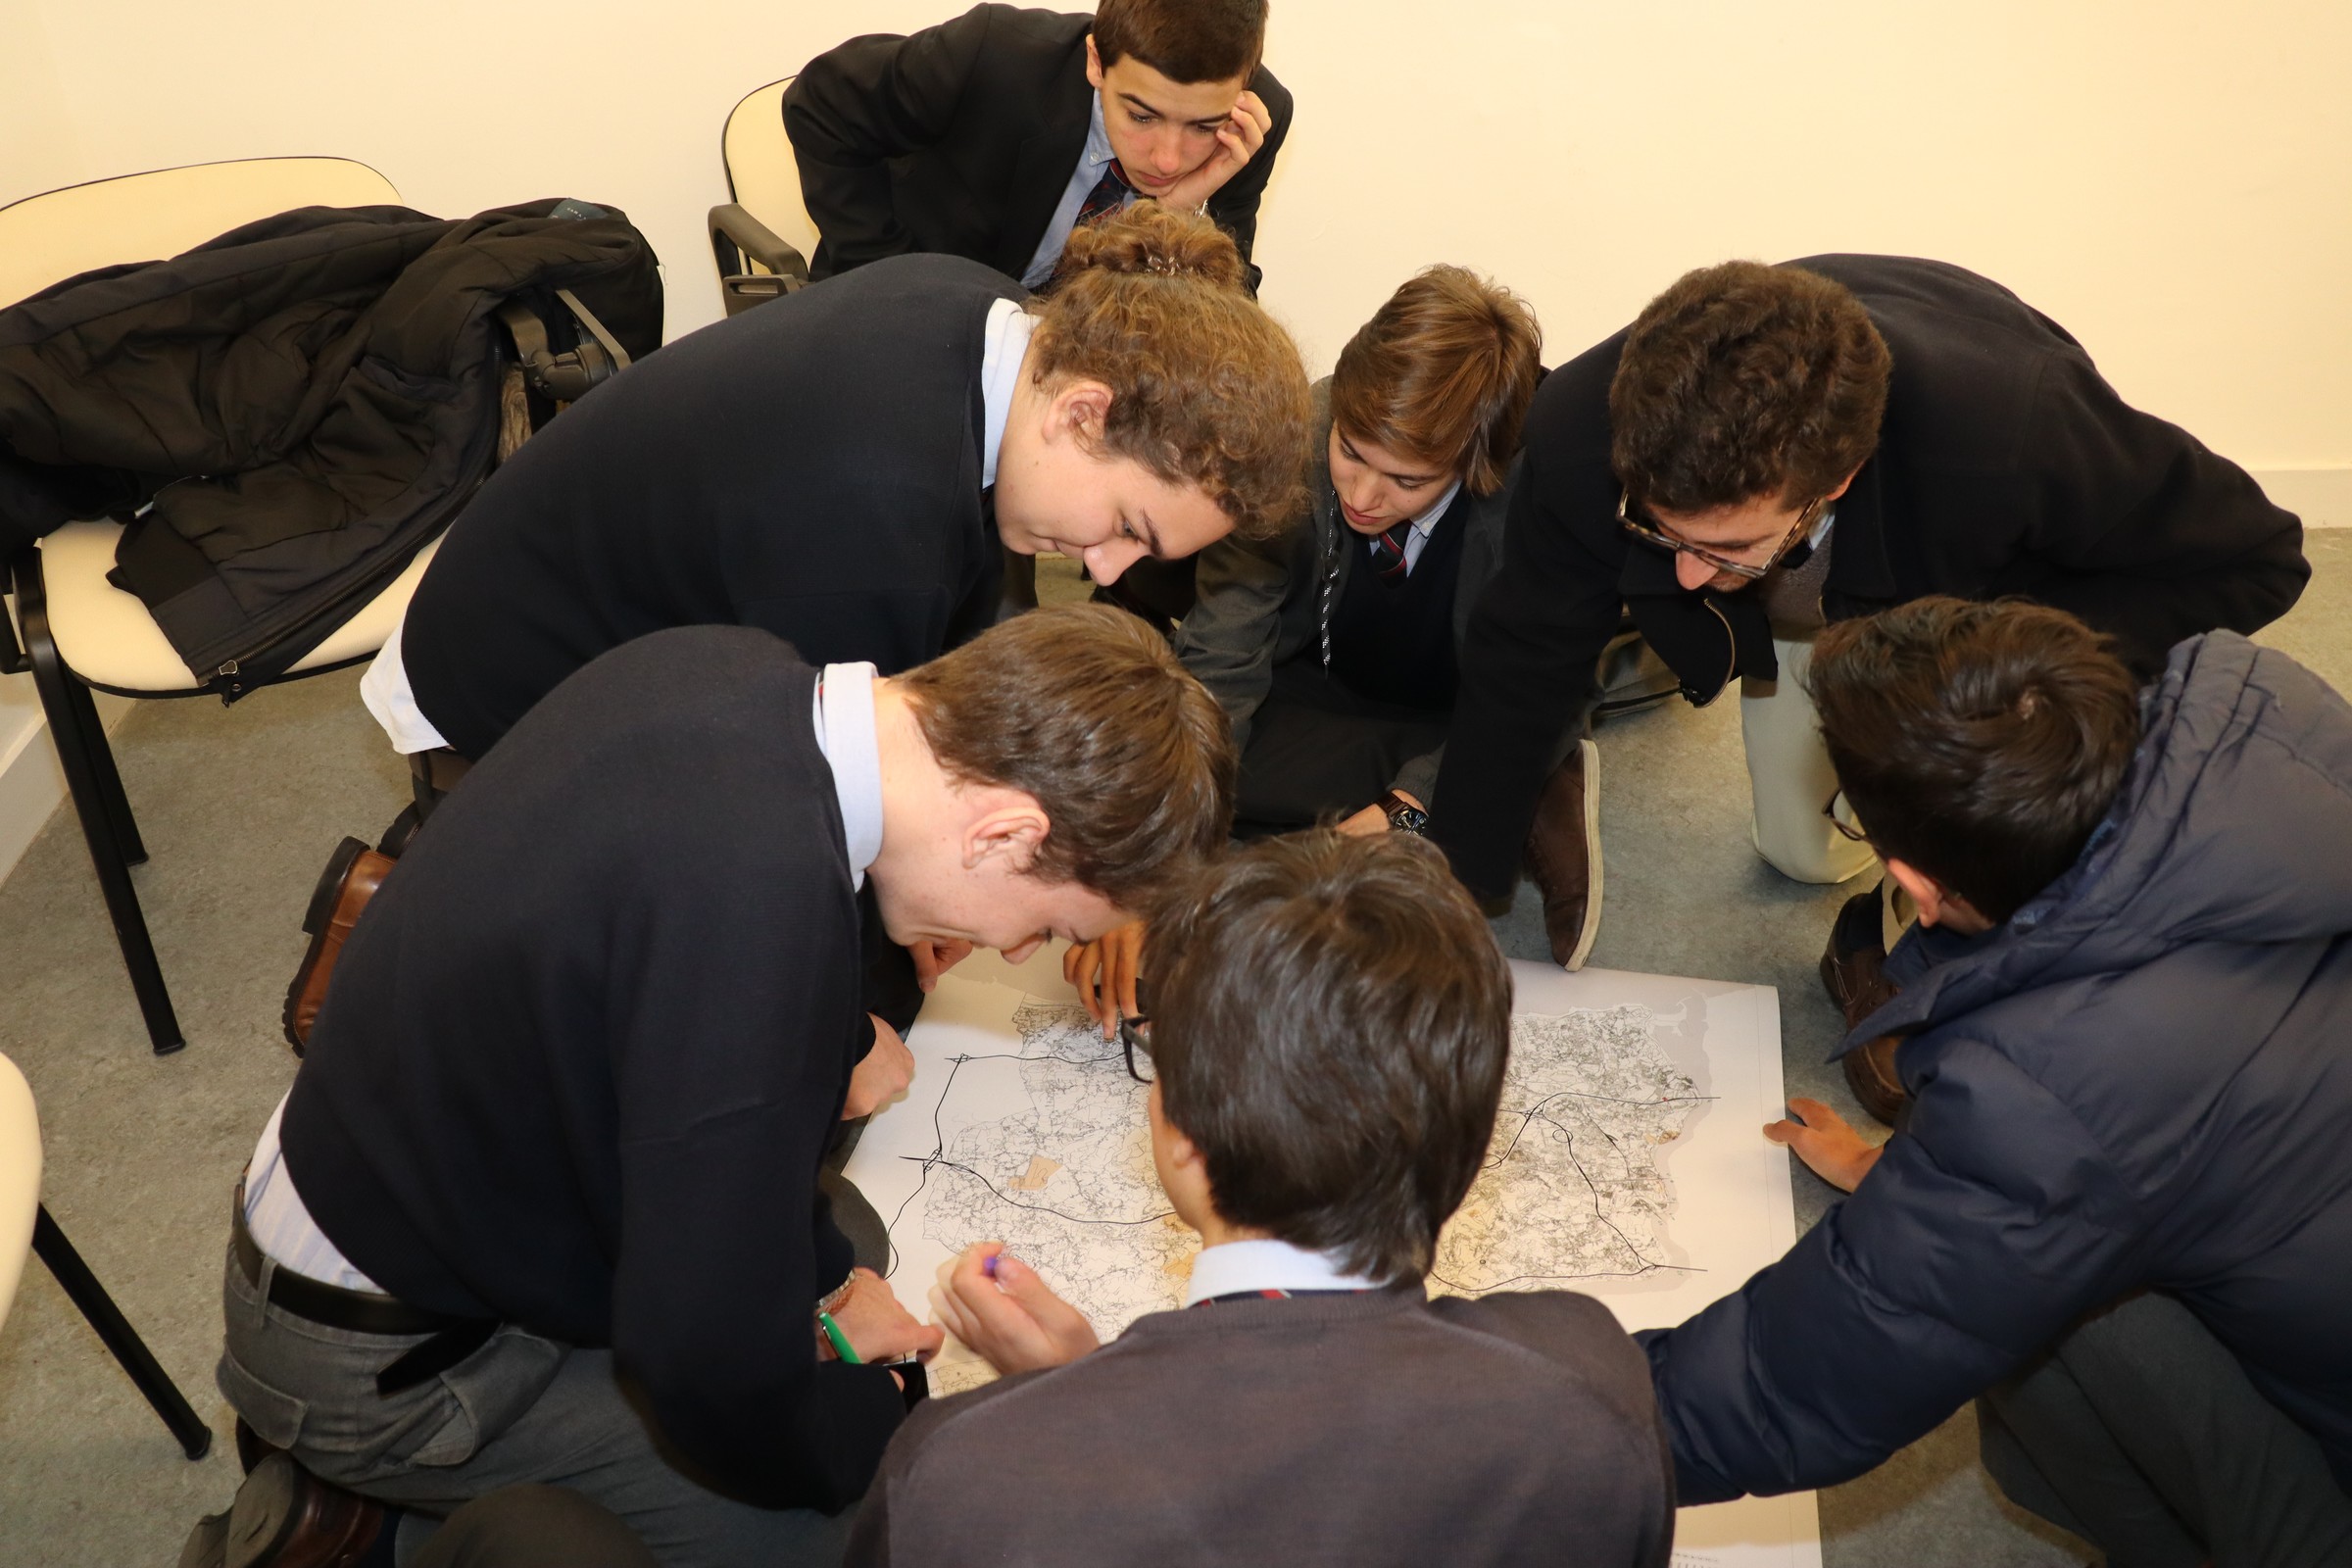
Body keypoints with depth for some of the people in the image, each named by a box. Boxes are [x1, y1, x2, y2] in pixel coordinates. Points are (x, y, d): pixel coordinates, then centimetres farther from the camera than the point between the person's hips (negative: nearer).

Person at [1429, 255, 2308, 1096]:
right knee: (1799, 851, 9)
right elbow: (1519, 668, -24)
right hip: (1795, 607, 2)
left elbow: (2251, 560, -30)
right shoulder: (1581, 435, -41)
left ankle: (1889, 953, -1)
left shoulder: (2014, 431, -49)